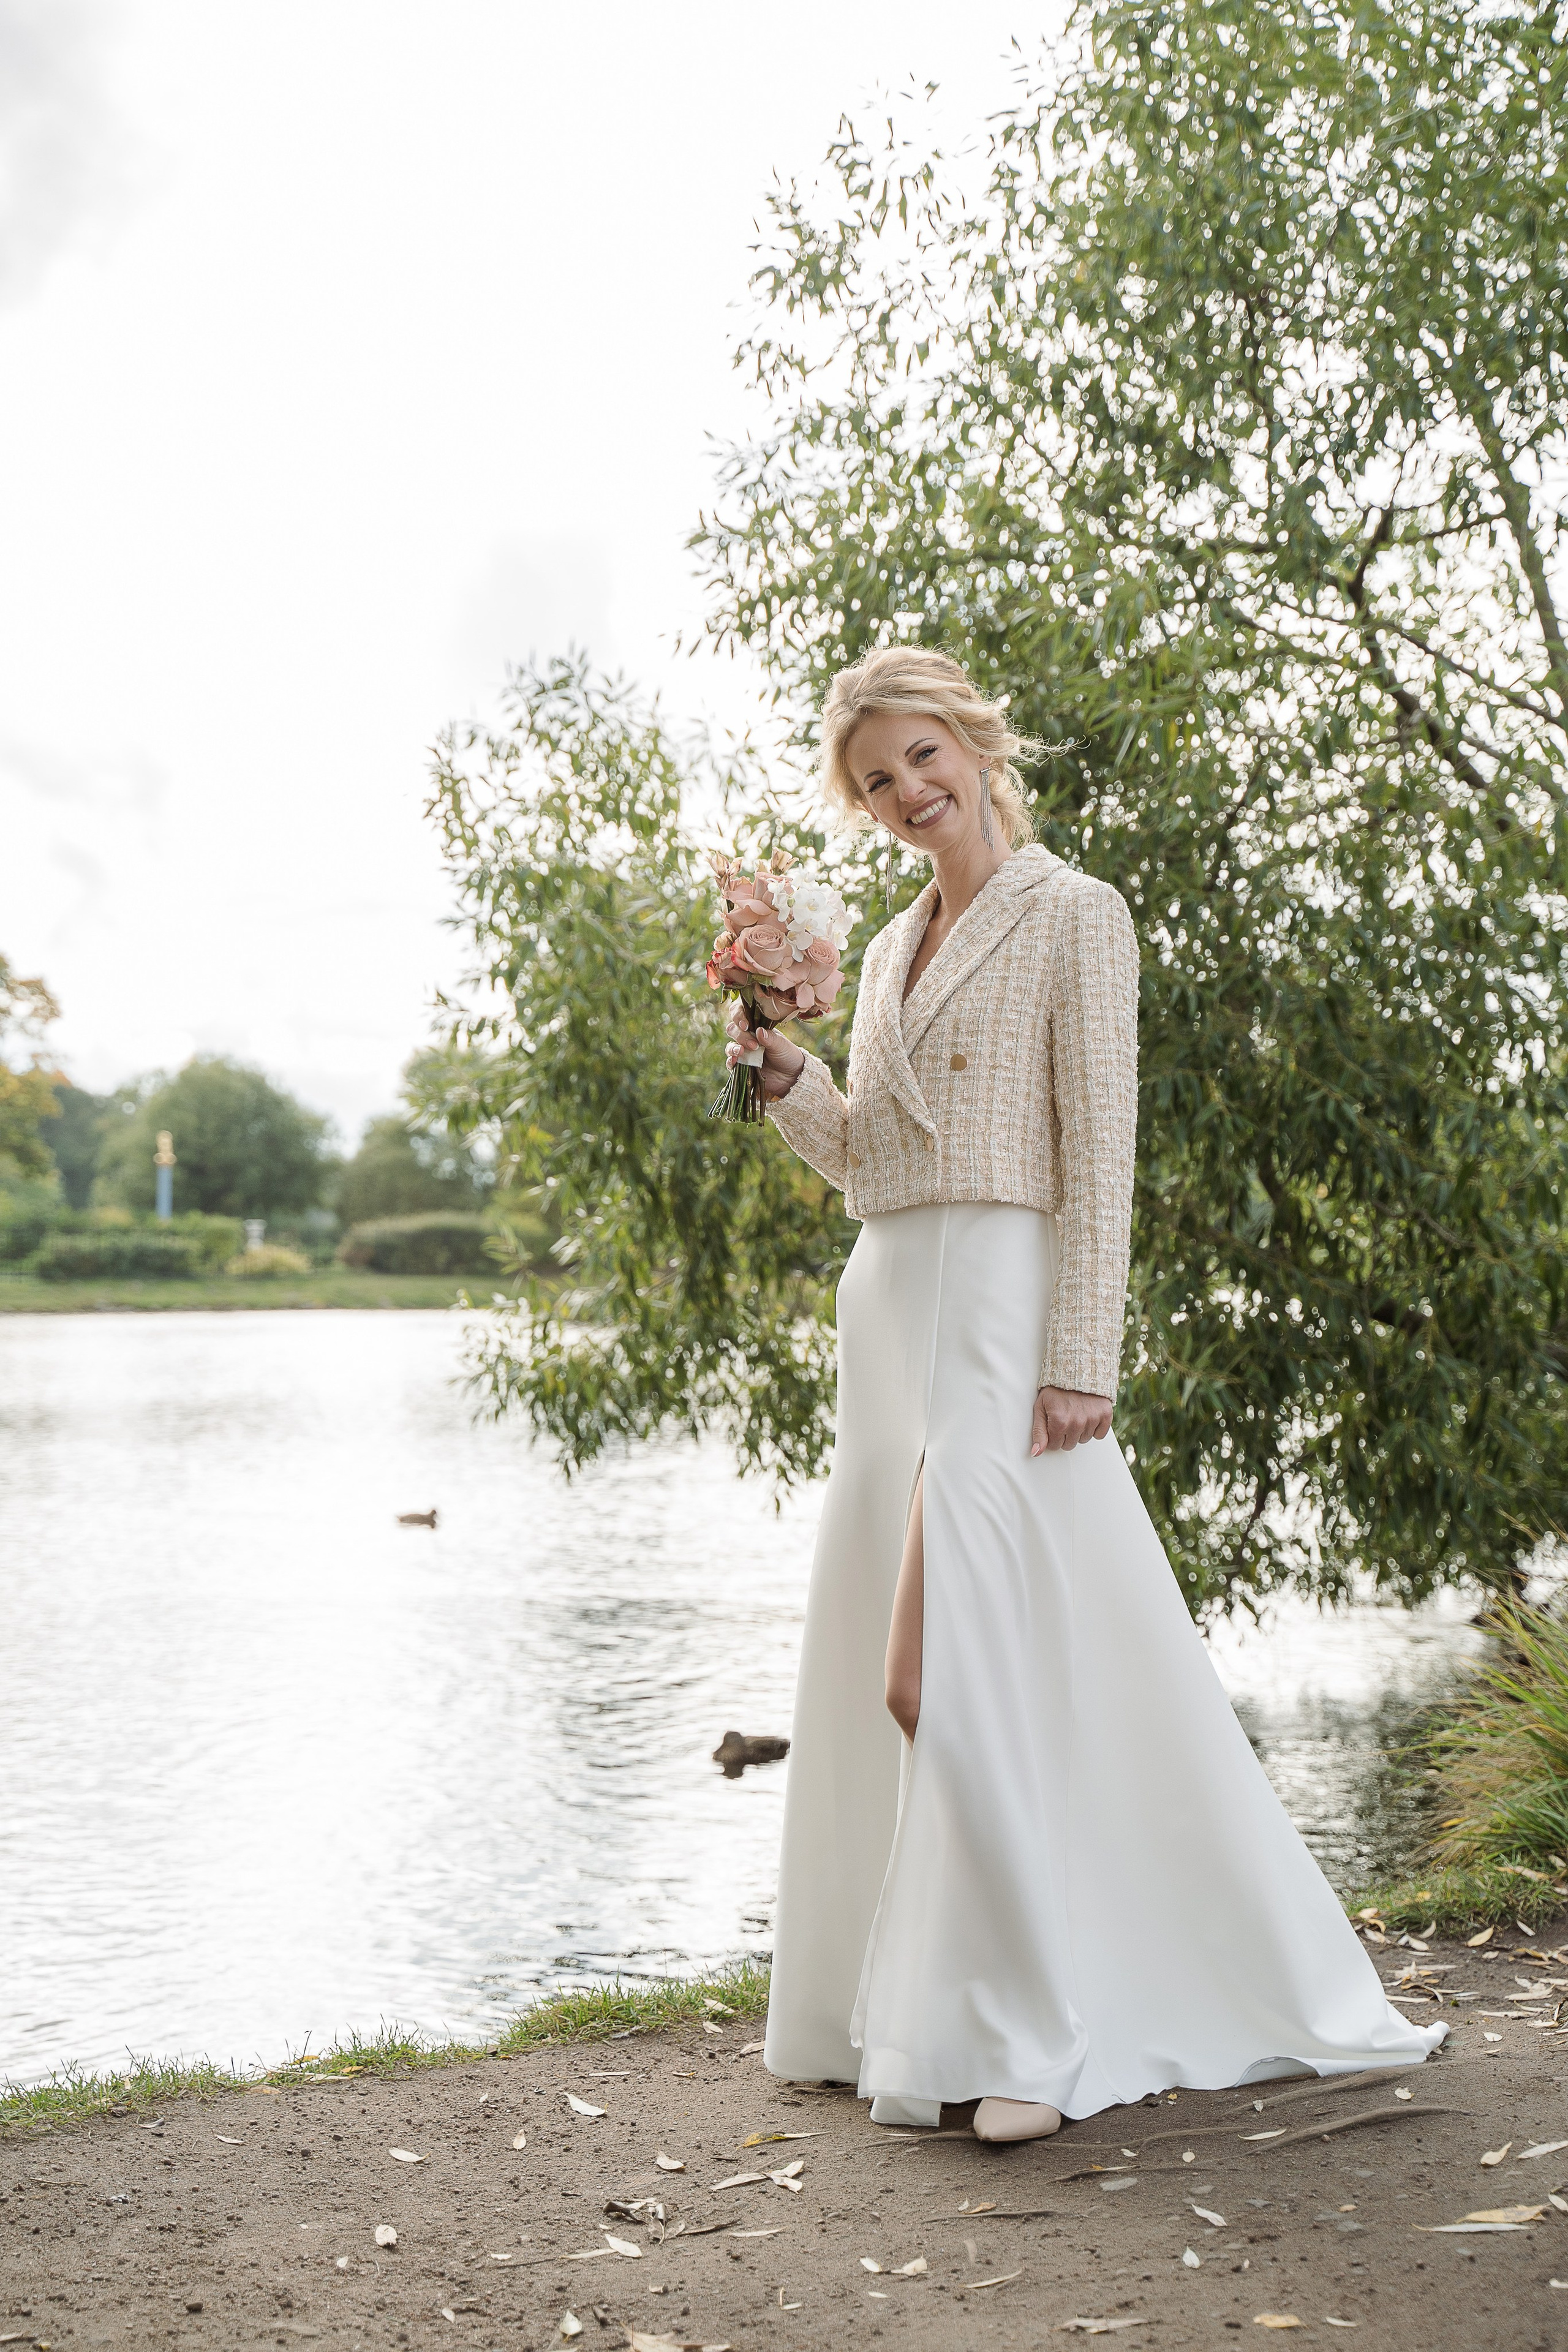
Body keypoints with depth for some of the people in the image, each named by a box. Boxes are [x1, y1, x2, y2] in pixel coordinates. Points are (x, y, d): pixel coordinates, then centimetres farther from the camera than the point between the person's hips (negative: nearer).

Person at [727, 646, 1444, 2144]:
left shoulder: (1074, 916, -3)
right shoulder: (893, 947, 19)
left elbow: (1100, 1151, -11)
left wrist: (1077, 1363, -18)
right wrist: (776, 1066, 5)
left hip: (1003, 1308, -8)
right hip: (885, 1311, 8)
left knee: (991, 1665, -13)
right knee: (882, 1668, 10)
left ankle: (1032, 2037, -5)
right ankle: (896, 2011, 22)